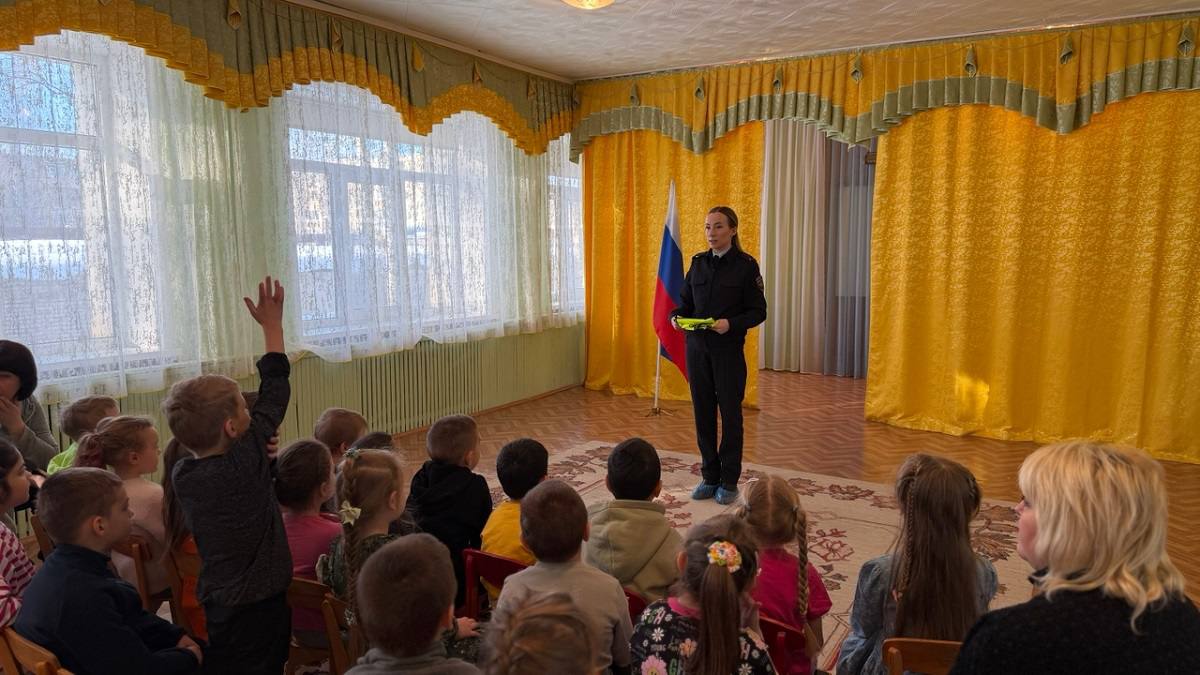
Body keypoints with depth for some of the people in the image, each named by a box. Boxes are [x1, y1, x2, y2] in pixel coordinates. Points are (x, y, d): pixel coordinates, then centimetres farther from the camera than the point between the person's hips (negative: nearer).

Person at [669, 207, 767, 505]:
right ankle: (709, 477, 21)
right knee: (703, 411, 8)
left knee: (730, 413, 5)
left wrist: (731, 324, -23)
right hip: (696, 347, 4)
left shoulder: (746, 265, -6)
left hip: (729, 349, -4)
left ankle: (729, 481, 17)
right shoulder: (698, 262, 7)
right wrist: (677, 317, -10)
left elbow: (758, 311, -7)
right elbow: (686, 301, 12)